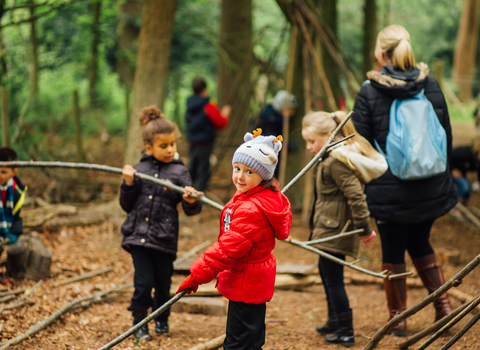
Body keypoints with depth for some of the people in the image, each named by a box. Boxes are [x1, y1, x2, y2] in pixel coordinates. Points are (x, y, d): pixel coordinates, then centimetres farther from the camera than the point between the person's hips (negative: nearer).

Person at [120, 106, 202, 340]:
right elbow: (126, 205, 14)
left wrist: (191, 201, -26)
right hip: (138, 235, 1)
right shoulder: (140, 170, 6)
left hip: (164, 239, 0)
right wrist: (128, 184, -2)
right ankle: (139, 322, 14)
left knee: (163, 282, 9)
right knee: (143, 281, -5)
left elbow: (190, 210, -3)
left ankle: (161, 319, 34)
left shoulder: (179, 172, 1)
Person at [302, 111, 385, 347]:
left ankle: (346, 332, 2)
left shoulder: (337, 162, -22)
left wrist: (363, 228, -21)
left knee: (333, 278, -5)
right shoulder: (329, 158, 11)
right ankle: (335, 320, 37)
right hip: (329, 227, 11)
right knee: (325, 271, 23)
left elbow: (355, 196, -25)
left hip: (335, 229, -11)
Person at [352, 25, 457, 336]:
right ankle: (443, 304, 16)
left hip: (389, 189, -4)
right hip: (430, 188, 4)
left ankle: (398, 319, 17)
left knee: (393, 252, 9)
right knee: (420, 243, 23)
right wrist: (442, 176, 19)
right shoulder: (431, 86, 0)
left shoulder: (369, 93, -11)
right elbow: (447, 136, 6)